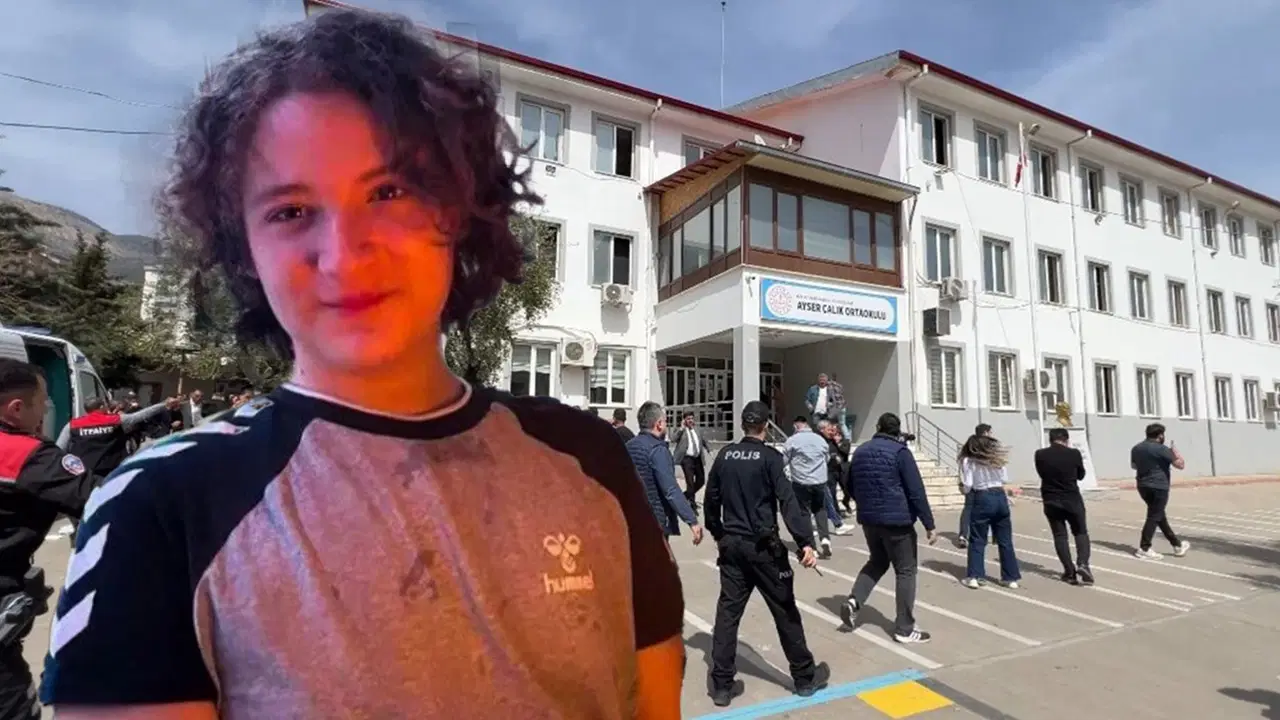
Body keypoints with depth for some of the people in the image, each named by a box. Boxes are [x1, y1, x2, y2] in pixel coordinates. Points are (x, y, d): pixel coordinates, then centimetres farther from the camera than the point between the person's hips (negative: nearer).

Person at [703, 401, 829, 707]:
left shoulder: (725, 456, 4)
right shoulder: (770, 457, -11)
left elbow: (711, 499, 11)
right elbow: (788, 501, -21)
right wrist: (805, 542, -23)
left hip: (731, 545, 5)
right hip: (763, 546, -4)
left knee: (728, 612, 9)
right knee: (785, 611, 10)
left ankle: (721, 685, 13)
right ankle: (805, 677, 25)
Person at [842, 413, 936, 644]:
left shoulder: (860, 451, 8)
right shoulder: (900, 451, -10)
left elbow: (851, 486, 17)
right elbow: (916, 491, -15)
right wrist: (929, 525, -11)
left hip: (868, 519, 6)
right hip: (897, 520, -6)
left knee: (877, 562, 23)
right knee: (906, 571, 6)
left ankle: (853, 600, 5)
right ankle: (905, 629, 10)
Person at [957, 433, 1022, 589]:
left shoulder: (968, 461, -2)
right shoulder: (998, 456, 10)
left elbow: (967, 487, -7)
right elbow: (1005, 480, 9)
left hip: (982, 499, -4)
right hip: (1001, 497, 4)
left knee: (977, 540, 5)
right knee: (1005, 540, 12)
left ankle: (975, 576, 2)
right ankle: (1011, 577, 17)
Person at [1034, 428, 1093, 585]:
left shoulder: (1040, 454, -7)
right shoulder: (1074, 453, -9)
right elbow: (1081, 475, 7)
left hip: (1051, 501, 1)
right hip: (1072, 500, 0)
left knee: (1059, 535, 9)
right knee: (1081, 532, 16)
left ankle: (1070, 571, 8)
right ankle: (1082, 564, -2)